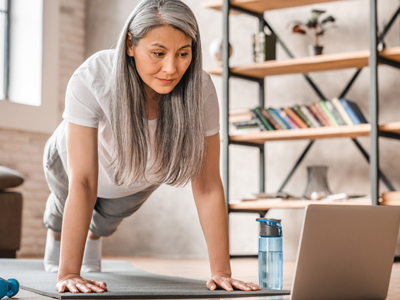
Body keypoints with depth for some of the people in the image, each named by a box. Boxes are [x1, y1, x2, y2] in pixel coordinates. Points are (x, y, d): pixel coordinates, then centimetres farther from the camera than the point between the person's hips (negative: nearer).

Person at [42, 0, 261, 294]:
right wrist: (69, 274, -46)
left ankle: (94, 237, 68)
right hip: (71, 159, -2)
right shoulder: (90, 80, -45)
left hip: (141, 175, 2)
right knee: (64, 208, 30)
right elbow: (82, 183, -45)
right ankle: (56, 234, 67)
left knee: (109, 217, 31)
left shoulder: (200, 88, -38)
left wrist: (221, 272, -36)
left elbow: (208, 186, -35)